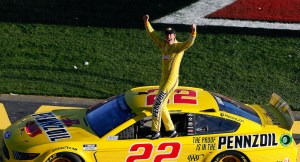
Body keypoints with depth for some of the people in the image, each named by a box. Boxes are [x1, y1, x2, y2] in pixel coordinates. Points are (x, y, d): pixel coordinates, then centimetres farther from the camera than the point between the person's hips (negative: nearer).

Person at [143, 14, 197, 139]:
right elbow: (152, 34, 21)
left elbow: (189, 43, -29)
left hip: (171, 80, -8)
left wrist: (193, 33, -44)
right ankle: (171, 130, 24)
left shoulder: (178, 46, -9)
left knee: (157, 105, -9)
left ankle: (155, 131, 0)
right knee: (162, 106, 14)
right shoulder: (164, 45, 11)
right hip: (164, 79, 8)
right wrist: (146, 23, 19)